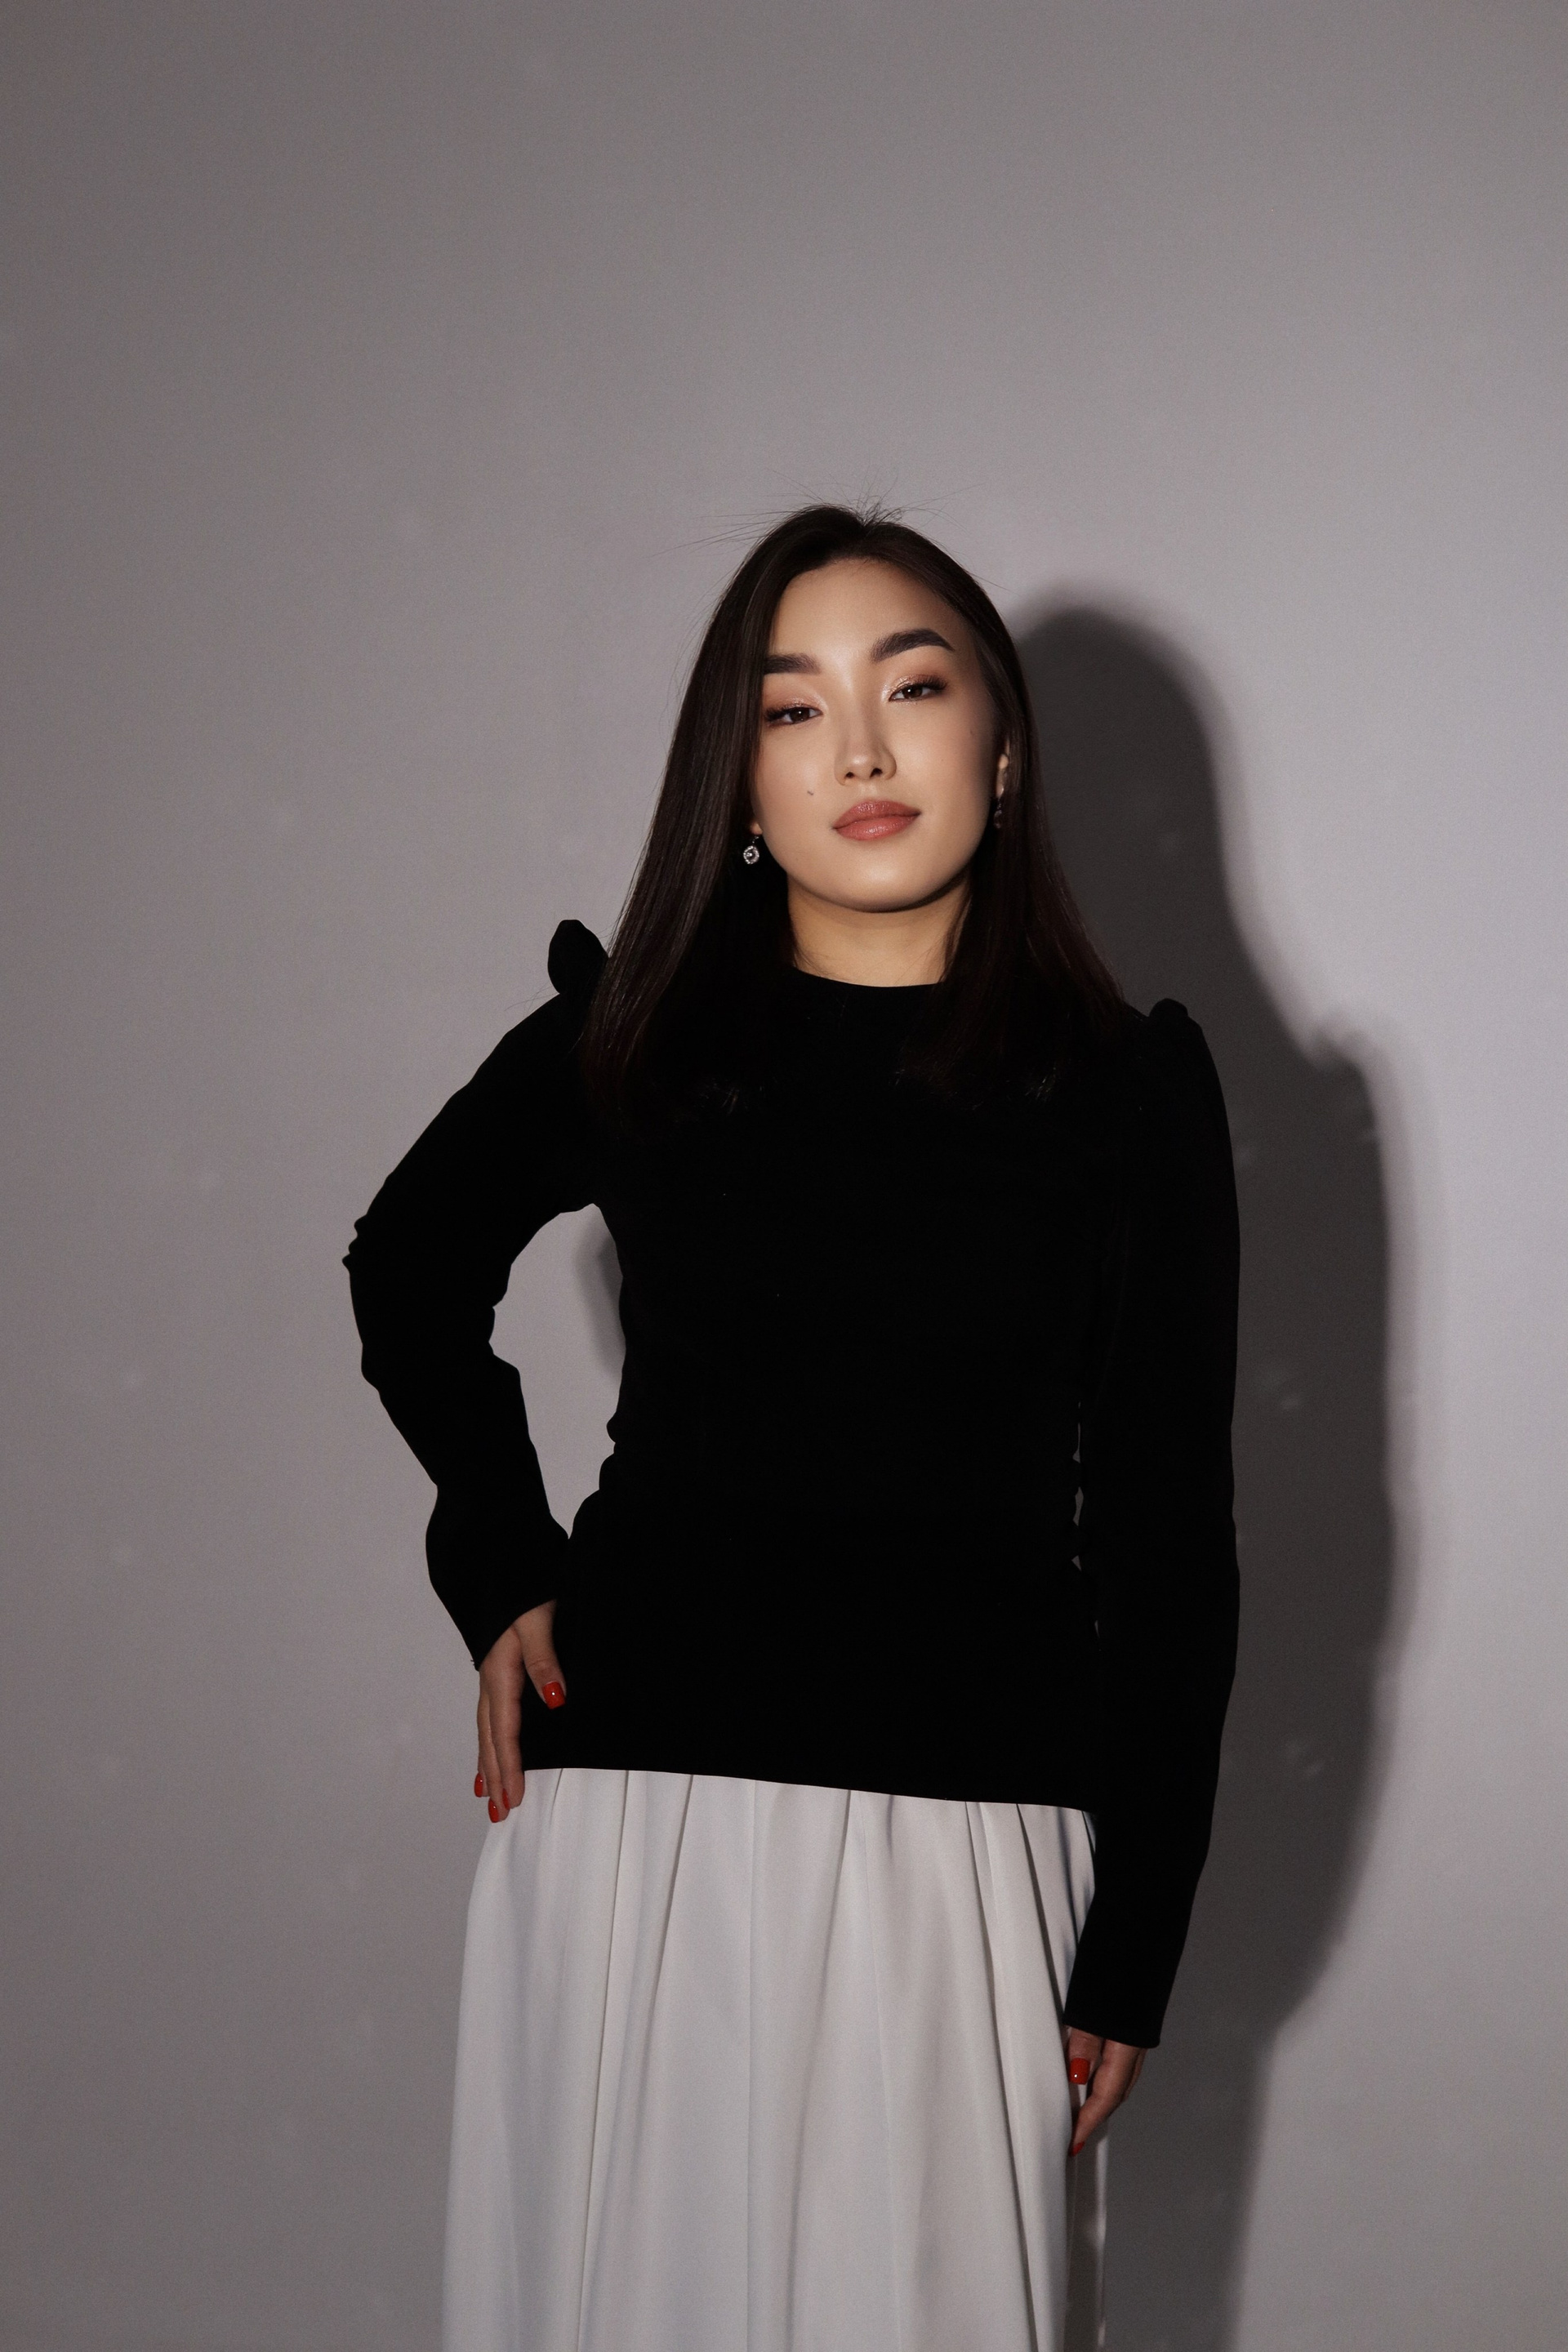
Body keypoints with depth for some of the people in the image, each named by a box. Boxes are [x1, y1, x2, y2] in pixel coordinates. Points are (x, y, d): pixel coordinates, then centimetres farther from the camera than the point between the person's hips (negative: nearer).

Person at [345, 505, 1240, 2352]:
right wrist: (500, 1565, 12)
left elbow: (1168, 1539, 3)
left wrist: (1135, 1945, 2)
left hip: (963, 1848, -1)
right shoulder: (631, 1048, 5)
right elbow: (410, 1270, 24)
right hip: (638, 1804, 1)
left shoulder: (1128, 1090, 1)